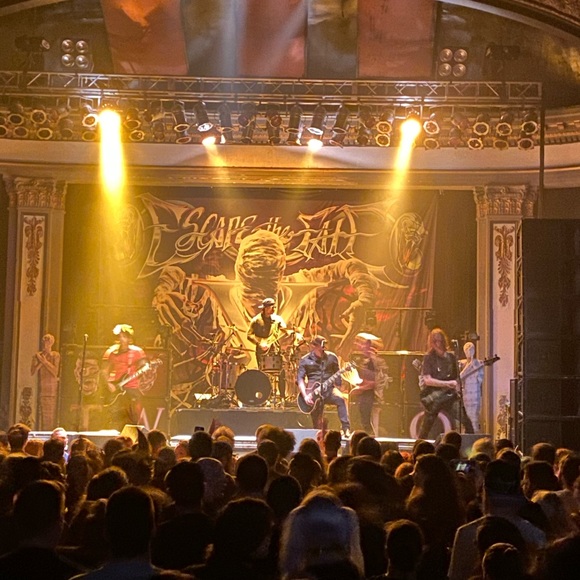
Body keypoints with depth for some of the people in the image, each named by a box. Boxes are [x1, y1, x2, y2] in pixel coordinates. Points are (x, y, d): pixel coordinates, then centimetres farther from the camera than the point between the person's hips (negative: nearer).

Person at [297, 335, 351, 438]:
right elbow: (300, 378, -4)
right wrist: (305, 396, -15)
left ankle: (346, 429, -33)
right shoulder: (305, 360, 0)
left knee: (340, 399, -32)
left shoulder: (331, 357, 4)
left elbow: (337, 373, 12)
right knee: (317, 424, -3)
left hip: (329, 389, 0)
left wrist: (338, 383, -11)